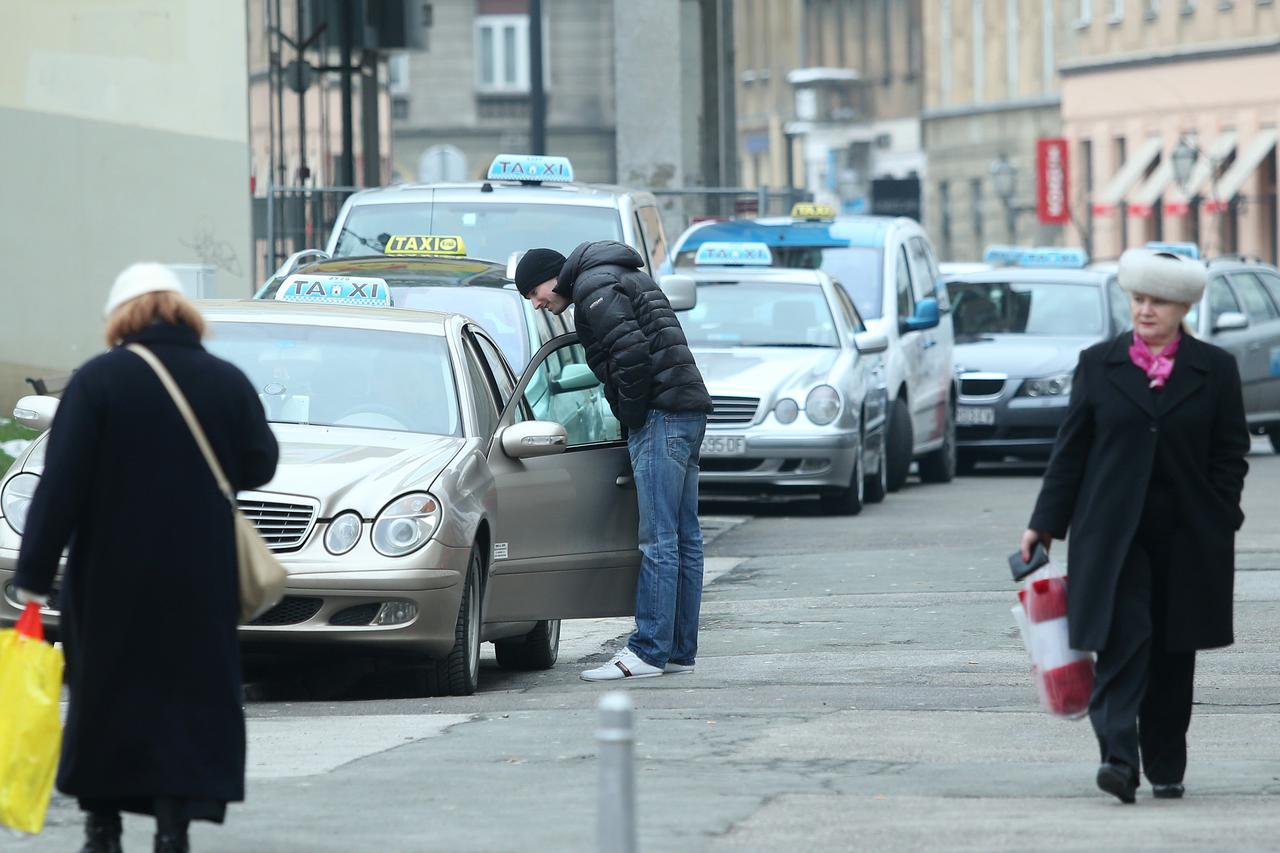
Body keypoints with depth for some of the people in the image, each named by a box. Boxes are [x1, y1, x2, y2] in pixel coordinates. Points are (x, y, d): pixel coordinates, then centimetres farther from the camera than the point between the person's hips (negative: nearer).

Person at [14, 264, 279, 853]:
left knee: (103, 699, 12)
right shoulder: (227, 383, -1)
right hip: (199, 582, 2)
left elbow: (60, 485, -12)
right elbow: (258, 466, 7)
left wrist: (34, 573, -11)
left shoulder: (98, 380, -9)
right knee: (189, 700, 6)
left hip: (111, 582, -2)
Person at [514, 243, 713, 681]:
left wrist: (632, 417, -9)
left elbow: (632, 353, -18)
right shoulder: (623, 279, 26)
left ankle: (648, 652, -12)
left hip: (661, 415, -11)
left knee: (657, 541, -11)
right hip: (689, 413, 11)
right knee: (683, 538, 9)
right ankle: (679, 649, 12)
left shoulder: (595, 286, -5)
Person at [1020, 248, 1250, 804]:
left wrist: (1220, 523, -3)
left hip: (1185, 539, 1)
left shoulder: (1215, 370, 4)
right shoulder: (1098, 365, 5)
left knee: (1173, 654, 8)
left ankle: (1166, 768, 19)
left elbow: (1230, 455, 6)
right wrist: (1045, 524, 5)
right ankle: (1118, 758, -24)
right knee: (1123, 643, -15)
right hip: (1113, 535, -1)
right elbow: (1071, 449, 7)